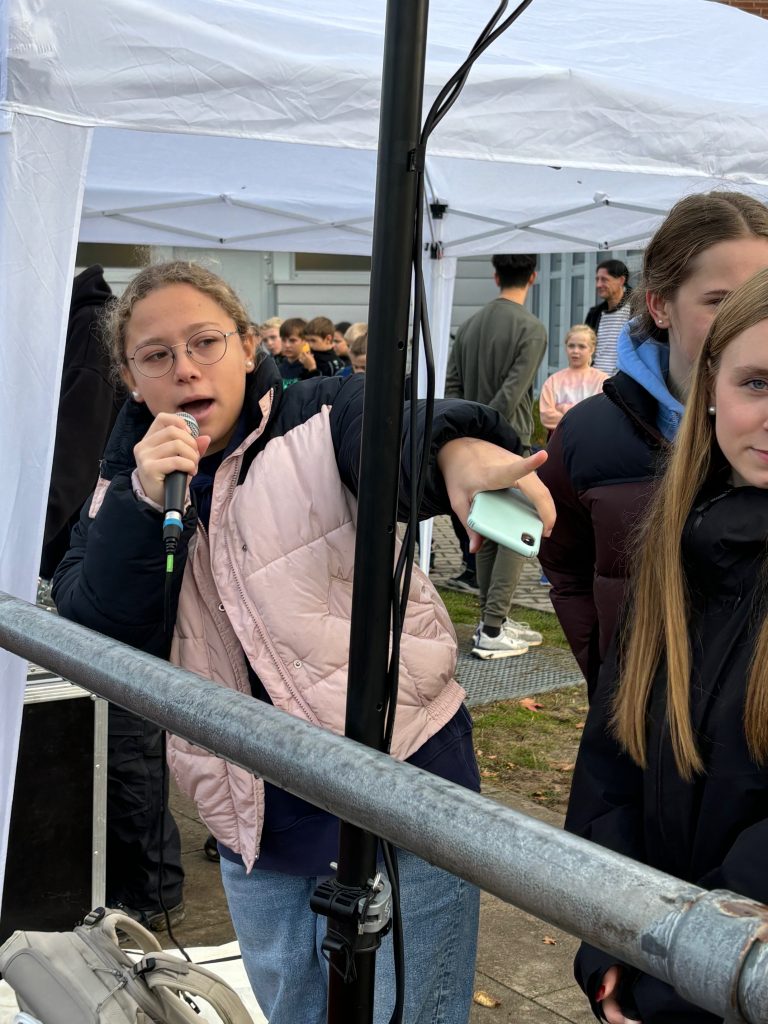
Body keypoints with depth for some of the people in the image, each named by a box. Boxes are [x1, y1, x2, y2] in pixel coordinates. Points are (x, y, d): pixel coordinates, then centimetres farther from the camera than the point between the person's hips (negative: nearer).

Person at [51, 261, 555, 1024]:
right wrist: (143, 503, -21)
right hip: (255, 822, 5)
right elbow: (93, 637, -7)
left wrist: (460, 449, -54)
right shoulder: (127, 482, 4)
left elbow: (402, 443, -31)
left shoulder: (324, 418, -9)